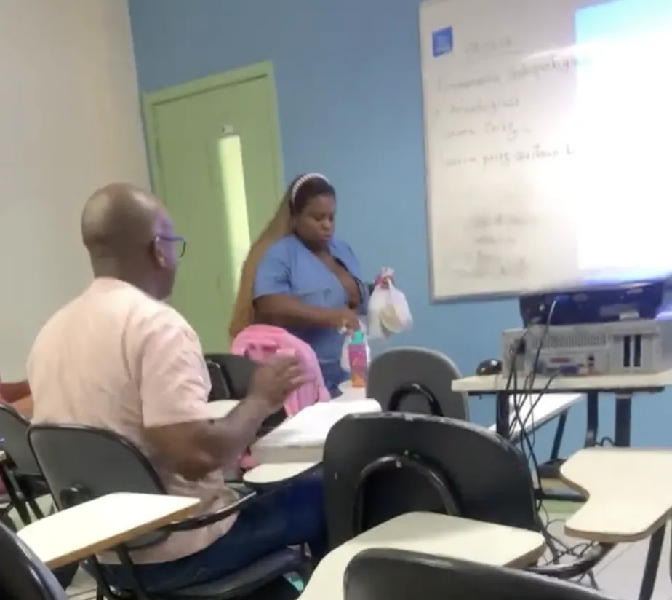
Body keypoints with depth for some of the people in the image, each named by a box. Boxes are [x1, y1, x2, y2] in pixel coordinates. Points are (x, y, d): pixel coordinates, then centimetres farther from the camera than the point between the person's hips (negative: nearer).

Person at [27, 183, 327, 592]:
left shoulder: (52, 331, 3)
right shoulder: (156, 323, -21)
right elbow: (197, 455, -29)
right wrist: (261, 399, -12)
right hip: (175, 551, -8)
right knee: (324, 494, 8)